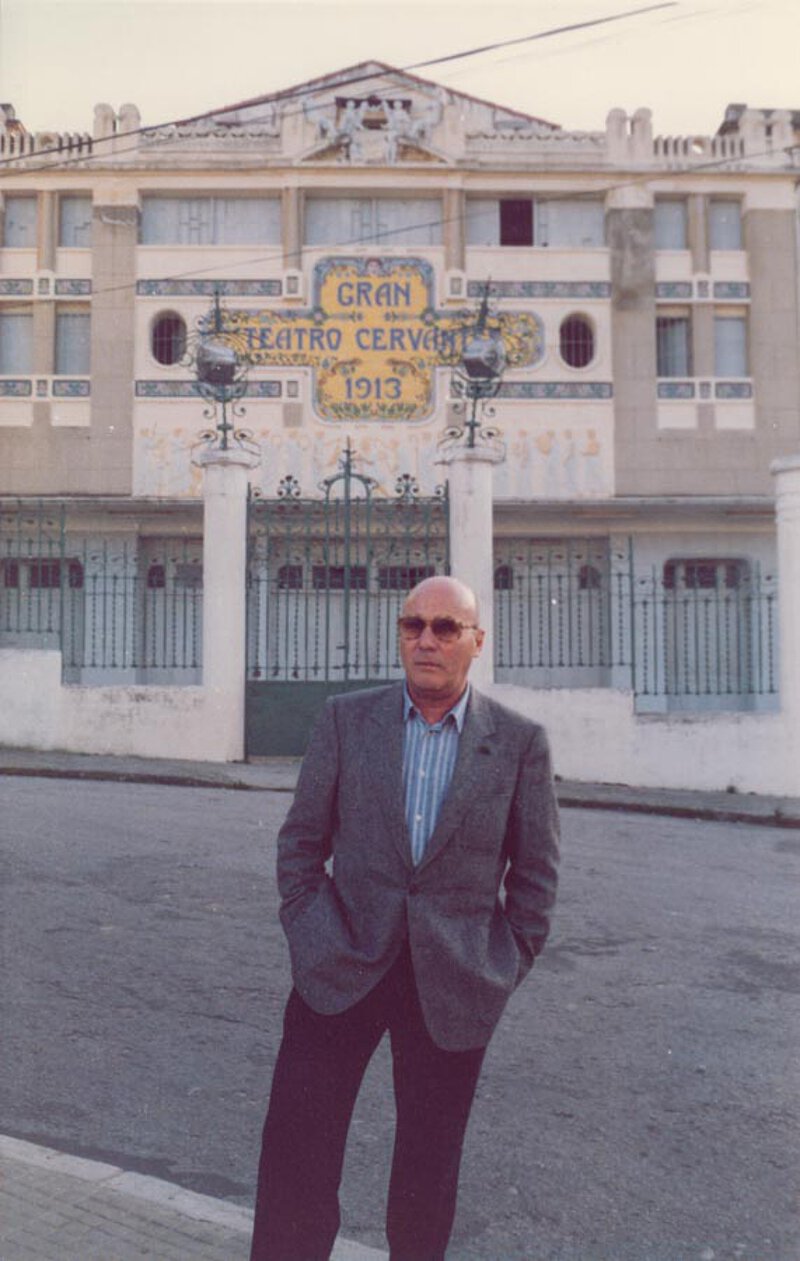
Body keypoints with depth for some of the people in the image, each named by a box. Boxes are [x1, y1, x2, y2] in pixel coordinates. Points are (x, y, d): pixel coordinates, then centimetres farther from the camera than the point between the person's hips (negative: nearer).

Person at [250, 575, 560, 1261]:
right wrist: (311, 941, -3)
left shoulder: (520, 741, -3)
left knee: (428, 1168, 15)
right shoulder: (347, 719, 0)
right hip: (343, 968, 1)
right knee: (296, 1153, 4)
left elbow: (536, 870, 4)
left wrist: (506, 968, 1)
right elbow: (301, 842, 4)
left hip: (453, 985, 0)